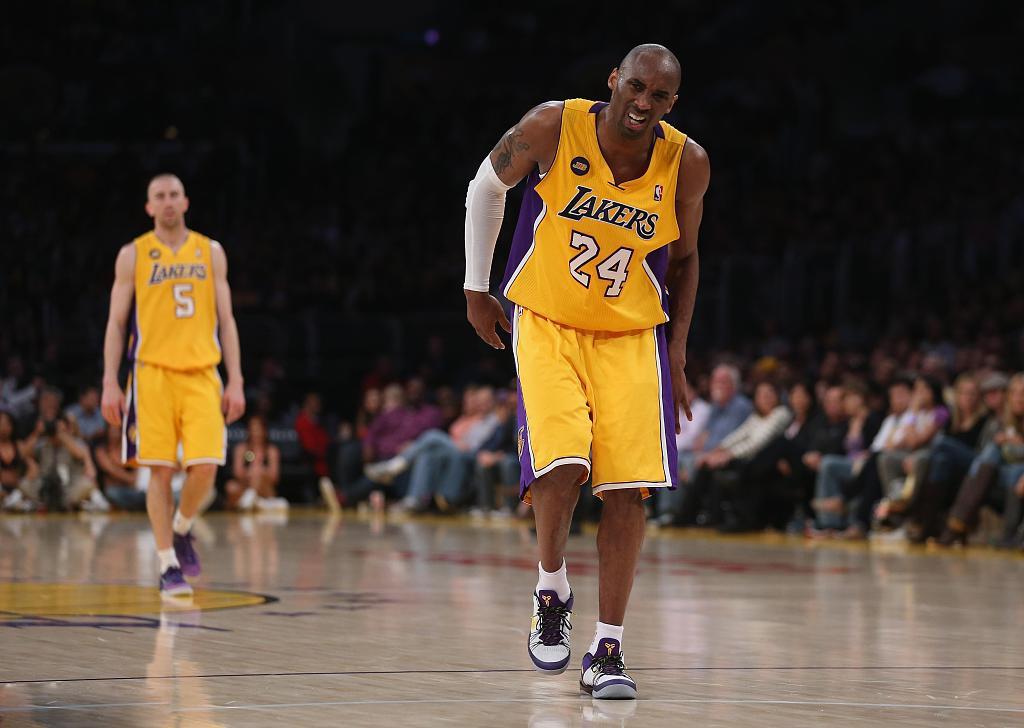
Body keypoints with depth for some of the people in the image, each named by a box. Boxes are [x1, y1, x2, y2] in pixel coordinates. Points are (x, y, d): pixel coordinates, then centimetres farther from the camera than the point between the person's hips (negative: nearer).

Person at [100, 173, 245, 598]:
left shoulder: (210, 252, 10)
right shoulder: (133, 255, 5)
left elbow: (226, 321, 10)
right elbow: (116, 323, 5)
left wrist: (235, 381, 2)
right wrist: (110, 384, -4)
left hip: (201, 374, 1)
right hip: (152, 373, -1)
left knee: (205, 465, -10)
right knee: (161, 470, -4)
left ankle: (181, 530, 19)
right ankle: (168, 564, 5)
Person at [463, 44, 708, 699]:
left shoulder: (688, 165, -9)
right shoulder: (553, 128, -15)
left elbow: (682, 258, 7)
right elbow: (487, 187, 4)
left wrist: (678, 354, 5)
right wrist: (477, 287, 8)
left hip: (632, 334, 2)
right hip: (546, 322, -2)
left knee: (629, 488, -9)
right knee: (560, 464, -22)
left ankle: (609, 649, 1)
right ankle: (552, 590, 7)